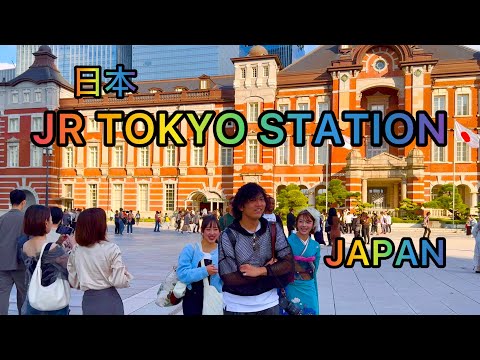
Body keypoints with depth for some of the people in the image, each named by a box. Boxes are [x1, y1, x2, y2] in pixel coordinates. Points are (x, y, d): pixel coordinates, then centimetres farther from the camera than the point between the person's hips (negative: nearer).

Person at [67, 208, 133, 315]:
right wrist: (126, 273, 3)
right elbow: (119, 281, -16)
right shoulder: (111, 249, -17)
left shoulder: (76, 251, -5)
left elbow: (74, 282, 3)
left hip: (88, 301, 3)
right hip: (109, 301, -3)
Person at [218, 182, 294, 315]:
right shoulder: (228, 235, -12)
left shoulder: (274, 229, -3)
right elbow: (229, 278, -17)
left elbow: (288, 263, -7)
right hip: (237, 305, -2)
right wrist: (269, 269, -13)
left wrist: (260, 271, -21)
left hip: (268, 303, 2)